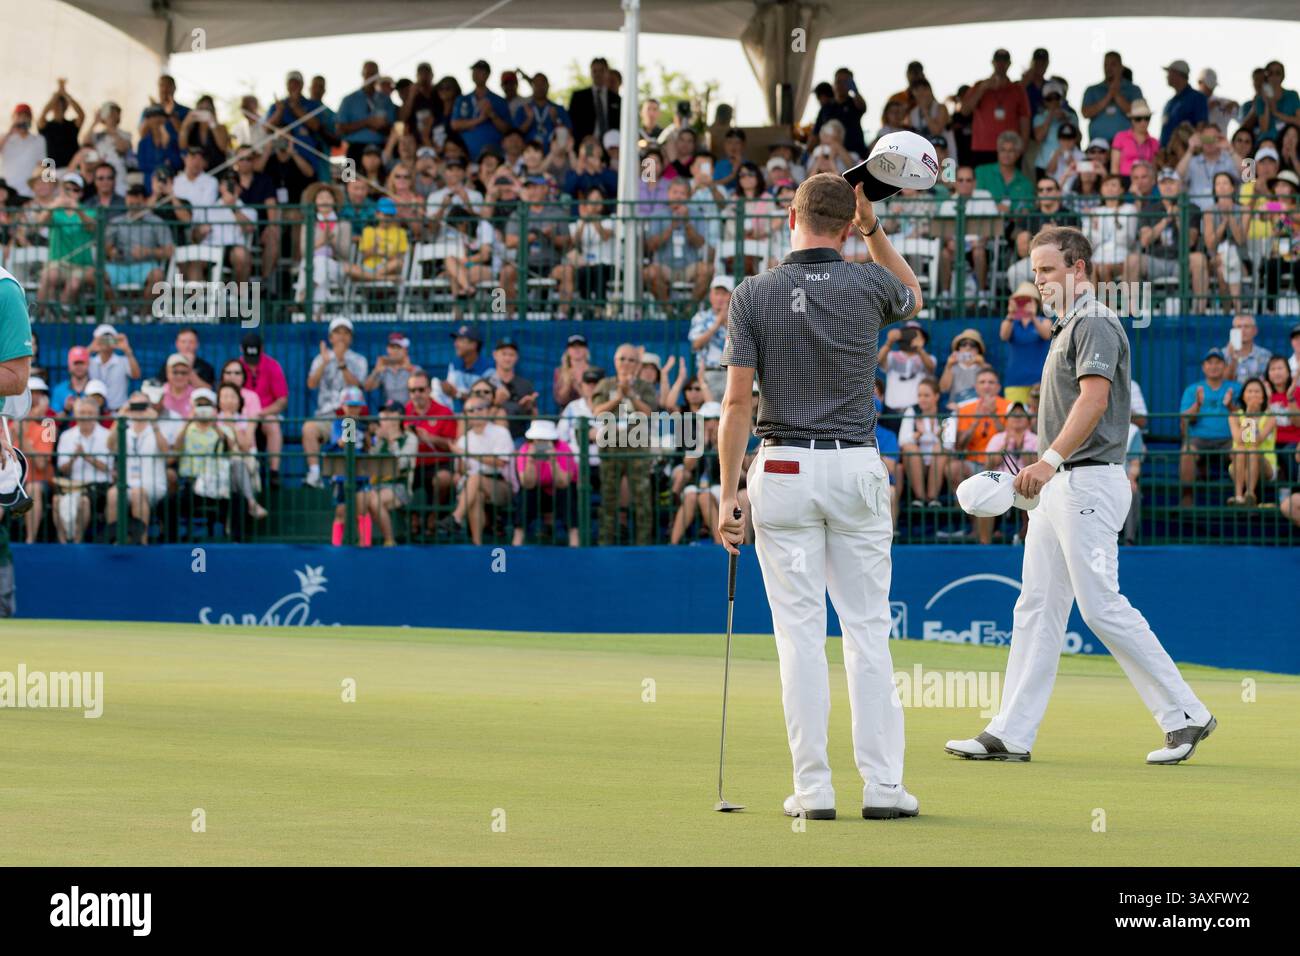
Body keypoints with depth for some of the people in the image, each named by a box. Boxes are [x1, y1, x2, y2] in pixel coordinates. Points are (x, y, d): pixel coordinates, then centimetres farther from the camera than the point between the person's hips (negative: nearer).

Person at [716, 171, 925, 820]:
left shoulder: (753, 294, -5)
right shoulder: (868, 284, -1)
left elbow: (737, 402, -8)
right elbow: (913, 298, 26)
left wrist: (728, 494, -4)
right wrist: (874, 230, 17)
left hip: (783, 470, -1)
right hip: (857, 468, 1)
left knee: (800, 631, 2)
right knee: (868, 628, 5)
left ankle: (813, 787, -1)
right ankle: (883, 784, 1)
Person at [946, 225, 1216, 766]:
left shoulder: (1095, 324, -12)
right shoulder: (1068, 327, 20)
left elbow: (1094, 398, -25)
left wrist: (1049, 459, -34)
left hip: (1089, 481, -10)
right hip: (1057, 485, 10)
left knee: (1102, 607, -11)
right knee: (1036, 607, 7)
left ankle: (1185, 715, -5)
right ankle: (1011, 735, 7)